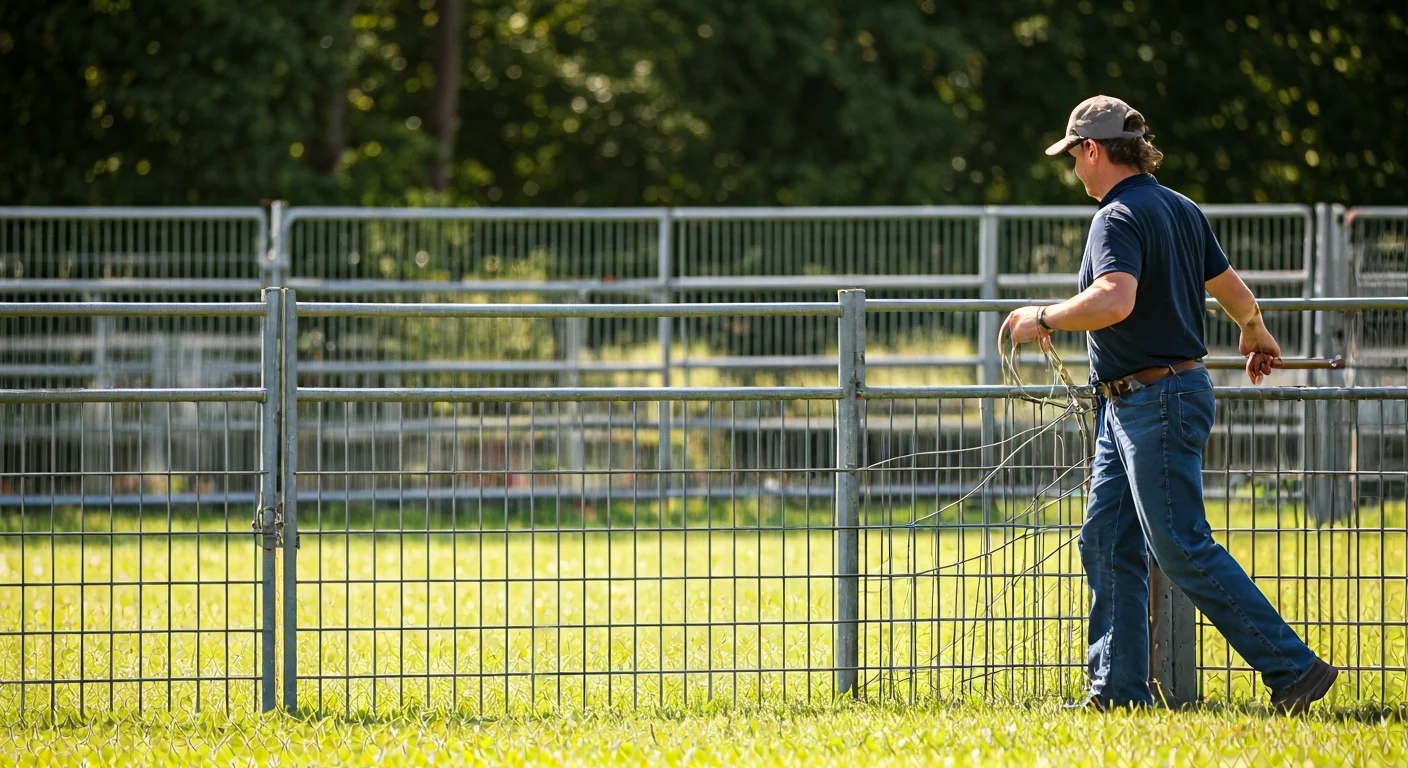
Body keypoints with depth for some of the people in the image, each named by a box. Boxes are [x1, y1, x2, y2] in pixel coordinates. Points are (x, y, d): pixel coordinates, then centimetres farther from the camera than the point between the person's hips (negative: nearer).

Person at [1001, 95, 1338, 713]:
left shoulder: (1120, 217, -16)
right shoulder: (1183, 211, 13)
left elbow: (1115, 299, -33)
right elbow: (1236, 294, 22)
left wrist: (1043, 319, -19)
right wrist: (1255, 335, 43)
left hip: (1155, 401, -10)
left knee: (1183, 550, -9)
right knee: (1107, 545, 10)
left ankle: (1293, 668, -8)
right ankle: (1118, 689, 11)